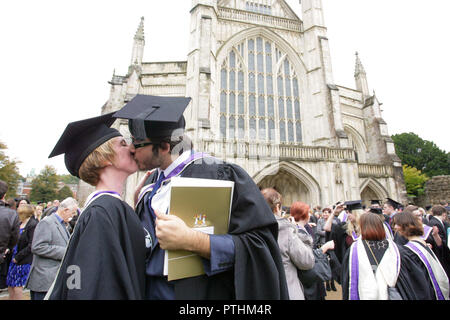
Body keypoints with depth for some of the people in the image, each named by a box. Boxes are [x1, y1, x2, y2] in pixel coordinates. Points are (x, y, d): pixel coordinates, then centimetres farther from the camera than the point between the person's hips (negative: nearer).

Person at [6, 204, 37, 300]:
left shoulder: (33, 225, -15)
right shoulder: (19, 224, 8)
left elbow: (31, 246, -16)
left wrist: (17, 257, -13)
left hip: (24, 261, -7)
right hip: (14, 259, 7)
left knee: (17, 287, -1)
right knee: (10, 286, 13)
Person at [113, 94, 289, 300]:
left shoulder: (221, 175, -20)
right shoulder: (150, 183, 1)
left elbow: (259, 245, -23)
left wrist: (190, 240, -30)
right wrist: (139, 203, -6)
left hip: (205, 292, -5)